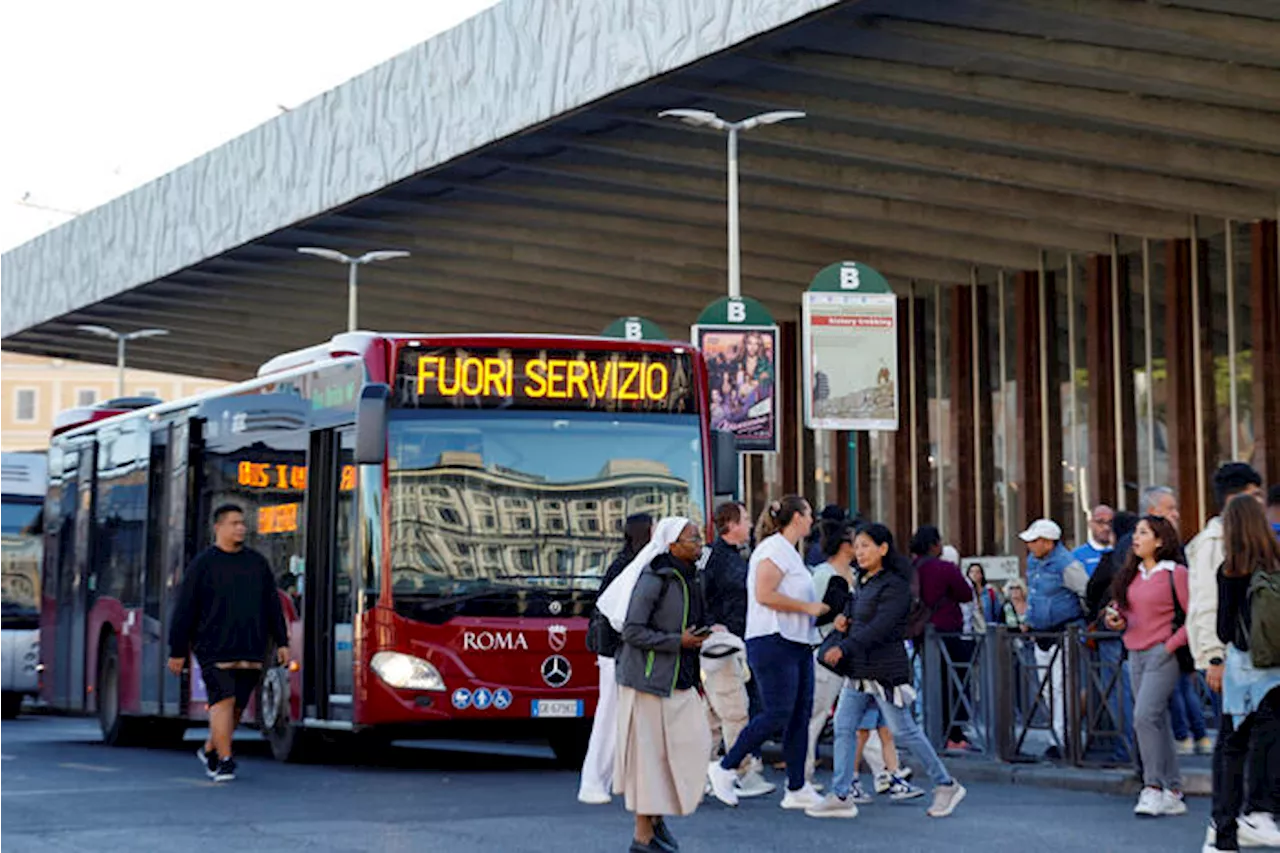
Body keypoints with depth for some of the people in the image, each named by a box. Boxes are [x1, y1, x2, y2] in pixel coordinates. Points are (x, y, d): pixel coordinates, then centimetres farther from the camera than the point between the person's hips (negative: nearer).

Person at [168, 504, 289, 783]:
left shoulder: (257, 562, 13)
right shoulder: (203, 564, 0)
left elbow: (273, 605, 16)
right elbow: (184, 610, 0)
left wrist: (282, 642, 9)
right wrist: (178, 652, -1)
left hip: (250, 651, 4)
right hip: (214, 648, -4)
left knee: (237, 706, 7)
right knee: (224, 700, -15)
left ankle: (209, 750, 28)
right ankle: (225, 761, -12)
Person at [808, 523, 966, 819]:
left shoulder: (894, 585, -13)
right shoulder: (861, 583, 14)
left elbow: (880, 627, -24)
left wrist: (844, 648, -32)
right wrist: (844, 619, 6)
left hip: (886, 671, -8)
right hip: (858, 672, 8)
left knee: (903, 731, -1)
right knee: (843, 728, -1)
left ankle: (946, 786, 13)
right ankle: (840, 796, -1)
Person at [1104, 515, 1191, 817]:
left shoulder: (1174, 573, -8)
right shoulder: (1132, 573, 13)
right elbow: (1122, 609, 20)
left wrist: (1172, 644, -15)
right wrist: (1115, 619, -1)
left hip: (1161, 654, -7)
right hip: (1136, 654, 7)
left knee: (1145, 716, -17)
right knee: (1157, 723, 9)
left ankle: (1153, 787, -12)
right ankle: (1173, 793, 13)